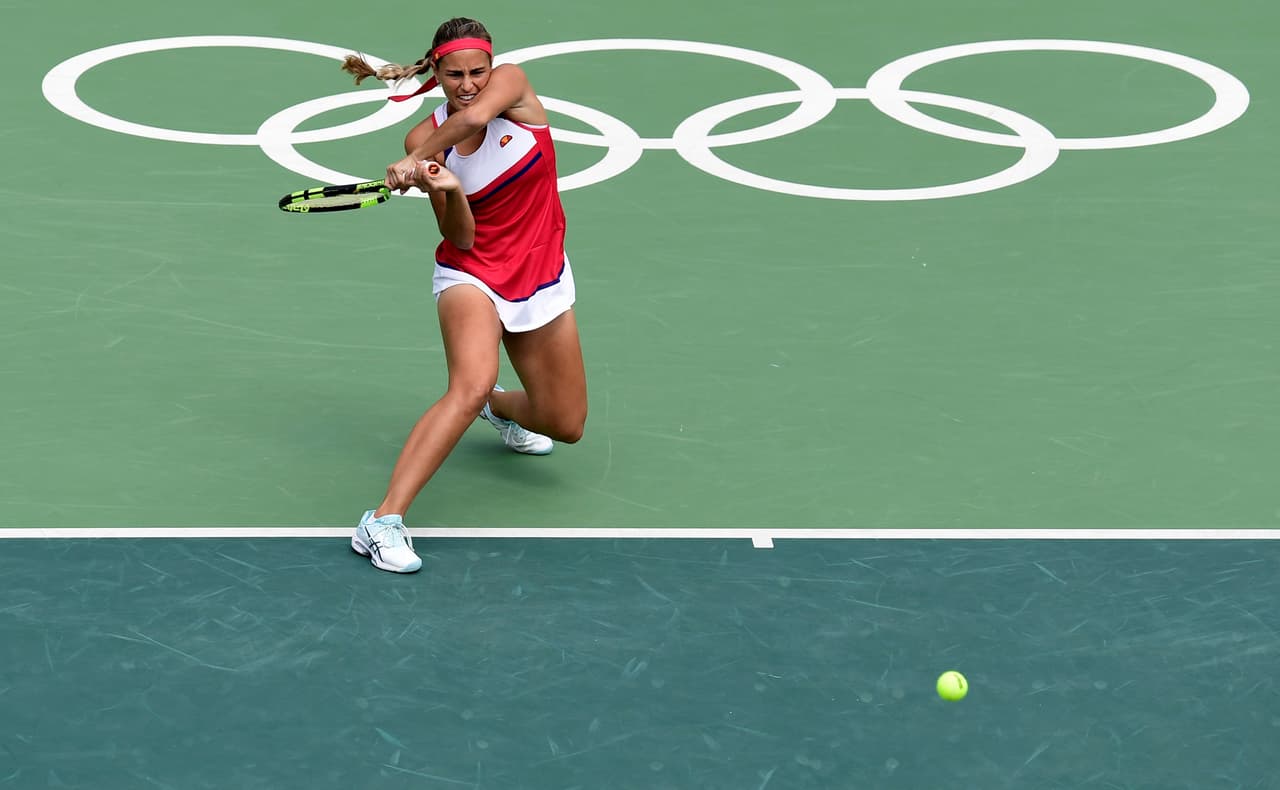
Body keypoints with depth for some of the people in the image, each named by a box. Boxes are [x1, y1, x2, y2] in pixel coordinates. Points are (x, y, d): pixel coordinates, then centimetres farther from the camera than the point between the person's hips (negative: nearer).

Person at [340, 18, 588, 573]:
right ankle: (383, 521, -39)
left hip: (541, 278, 3)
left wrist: (414, 161, -33)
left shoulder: (511, 83, -10)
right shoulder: (425, 140, -9)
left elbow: (474, 116, -35)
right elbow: (461, 239, -10)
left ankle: (498, 408, 47)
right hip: (472, 275, -3)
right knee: (471, 384, -33)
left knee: (564, 425, 9)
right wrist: (450, 191, -28)